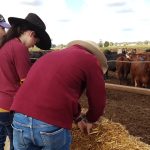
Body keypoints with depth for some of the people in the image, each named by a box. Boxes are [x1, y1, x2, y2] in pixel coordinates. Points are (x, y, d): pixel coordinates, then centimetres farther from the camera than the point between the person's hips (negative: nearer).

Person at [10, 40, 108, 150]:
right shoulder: (90, 60, 5)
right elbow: (98, 101, 8)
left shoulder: (50, 56, 26)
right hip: (52, 124, -6)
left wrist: (78, 117, 40)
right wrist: (89, 120, 29)